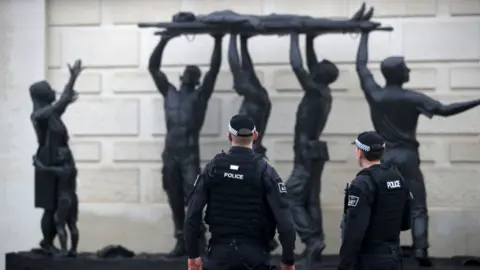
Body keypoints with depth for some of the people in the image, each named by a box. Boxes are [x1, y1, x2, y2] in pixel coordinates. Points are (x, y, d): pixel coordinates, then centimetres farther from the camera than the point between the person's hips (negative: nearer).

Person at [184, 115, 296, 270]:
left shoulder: (213, 168, 1)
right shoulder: (264, 171, -7)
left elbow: (193, 213, -2)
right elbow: (283, 219, -12)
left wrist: (193, 254, 6)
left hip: (220, 252, 2)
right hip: (254, 253, -2)